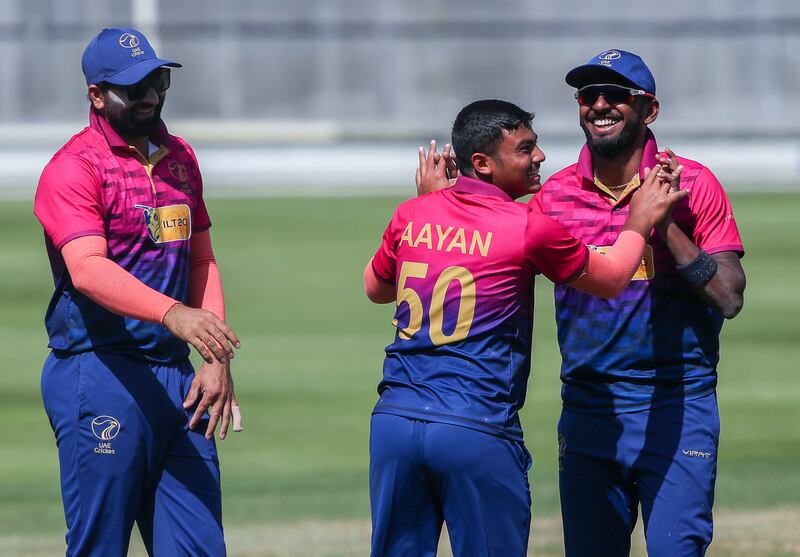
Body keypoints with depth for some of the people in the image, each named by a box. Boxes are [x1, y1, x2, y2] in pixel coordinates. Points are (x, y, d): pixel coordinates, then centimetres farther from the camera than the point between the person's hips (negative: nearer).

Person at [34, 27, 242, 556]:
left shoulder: (180, 158, 16)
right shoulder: (74, 168, -9)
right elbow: (87, 269, -25)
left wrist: (218, 361, 7)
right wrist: (172, 314, -40)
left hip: (177, 379, 7)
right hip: (101, 376, -7)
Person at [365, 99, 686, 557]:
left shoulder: (412, 216, 6)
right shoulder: (530, 228, -8)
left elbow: (375, 289, 26)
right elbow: (610, 280, 8)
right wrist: (640, 223, 25)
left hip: (395, 422, 5)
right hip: (478, 430, -5)